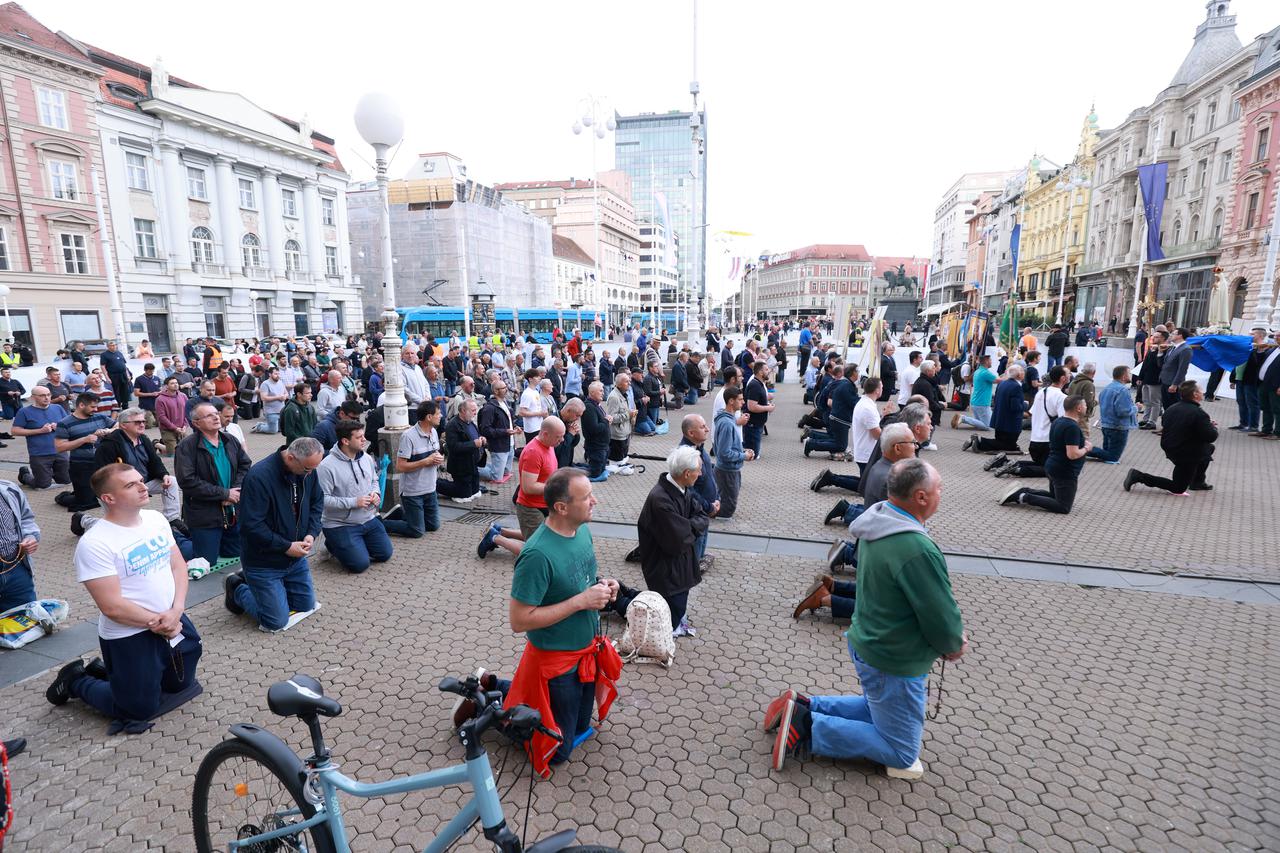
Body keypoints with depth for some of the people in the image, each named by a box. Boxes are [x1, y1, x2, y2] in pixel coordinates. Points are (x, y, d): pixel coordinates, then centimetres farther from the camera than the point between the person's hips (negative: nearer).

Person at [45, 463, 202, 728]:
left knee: (181, 685, 23)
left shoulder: (156, 518, -1)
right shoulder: (94, 543, -22)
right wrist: (157, 623, -14)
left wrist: (176, 612, -13)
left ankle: (103, 670, 38)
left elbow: (178, 566, 1)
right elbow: (113, 607, -22)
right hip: (129, 638, -6)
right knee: (141, 709, 8)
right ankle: (76, 681, 30)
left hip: (174, 622, 6)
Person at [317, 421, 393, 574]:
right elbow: (322, 499, -24)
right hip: (340, 525, -7)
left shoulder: (366, 458, 1)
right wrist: (354, 502, -24)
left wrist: (376, 493, -6)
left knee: (385, 554, 8)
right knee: (360, 564, -10)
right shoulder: (327, 466, -21)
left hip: (369, 520, 7)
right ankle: (333, 544, 16)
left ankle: (356, 544, 30)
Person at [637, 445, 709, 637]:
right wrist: (693, 528, -11)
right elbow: (679, 541, -31)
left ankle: (678, 622, 47)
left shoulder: (684, 489, -6)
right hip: (665, 569, -8)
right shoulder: (660, 499, -34)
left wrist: (688, 527, -19)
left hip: (682, 561, 8)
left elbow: (703, 518, 1)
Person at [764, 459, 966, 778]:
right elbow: (942, 622, -23)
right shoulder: (918, 551, -33)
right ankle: (806, 729, 1)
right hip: (894, 663, -8)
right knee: (903, 753, 11)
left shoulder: (878, 522, -5)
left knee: (878, 708, 30)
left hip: (867, 642, 9)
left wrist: (950, 627, 3)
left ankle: (803, 707, 18)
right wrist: (954, 644, -1)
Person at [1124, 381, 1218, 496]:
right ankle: (1139, 476, -10)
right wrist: (1213, 427, 2)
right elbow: (1211, 437, -21)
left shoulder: (1171, 408, 3)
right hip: (1186, 456, -8)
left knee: (1209, 448, 31)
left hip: (1170, 450, 8)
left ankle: (1198, 482, 36)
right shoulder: (1199, 413, -21)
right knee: (1179, 488, 5)